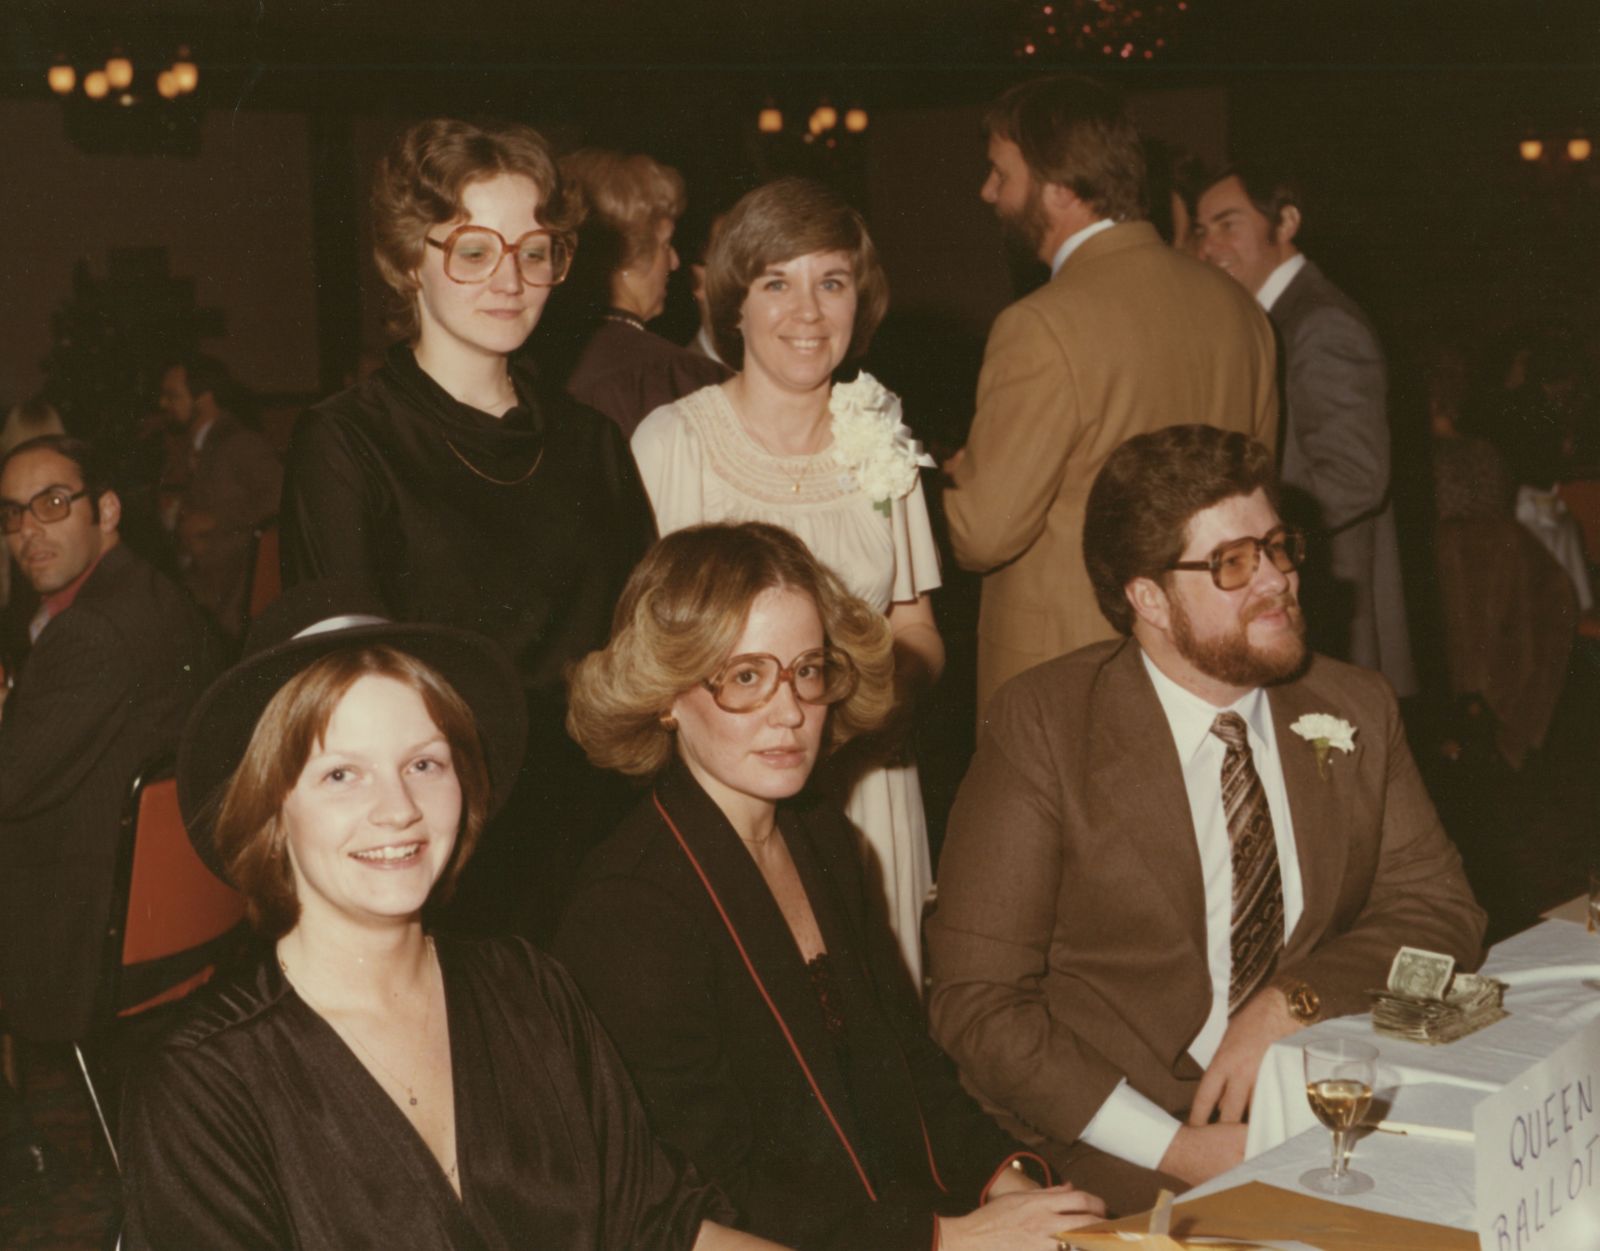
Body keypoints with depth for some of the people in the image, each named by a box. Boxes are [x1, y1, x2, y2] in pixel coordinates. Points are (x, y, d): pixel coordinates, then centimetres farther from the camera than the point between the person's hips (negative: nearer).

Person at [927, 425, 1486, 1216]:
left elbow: (1439, 912, 9)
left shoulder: (1356, 712, 11)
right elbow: (976, 998, -8)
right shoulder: (1041, 726, -4)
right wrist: (1174, 1147, -17)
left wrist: (1294, 1003, -10)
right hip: (1115, 1144, -4)